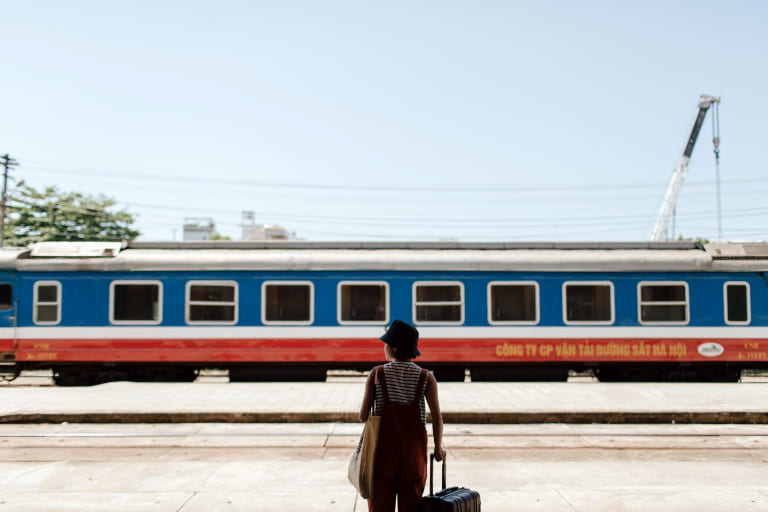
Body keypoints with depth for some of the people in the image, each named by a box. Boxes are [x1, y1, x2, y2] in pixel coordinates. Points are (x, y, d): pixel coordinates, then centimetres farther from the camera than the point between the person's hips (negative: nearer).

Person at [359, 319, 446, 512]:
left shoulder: (376, 374, -8)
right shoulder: (426, 377, -6)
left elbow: (363, 416, -7)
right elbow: (437, 418, -8)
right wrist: (438, 447, 7)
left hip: (383, 448, -1)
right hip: (413, 450, 1)